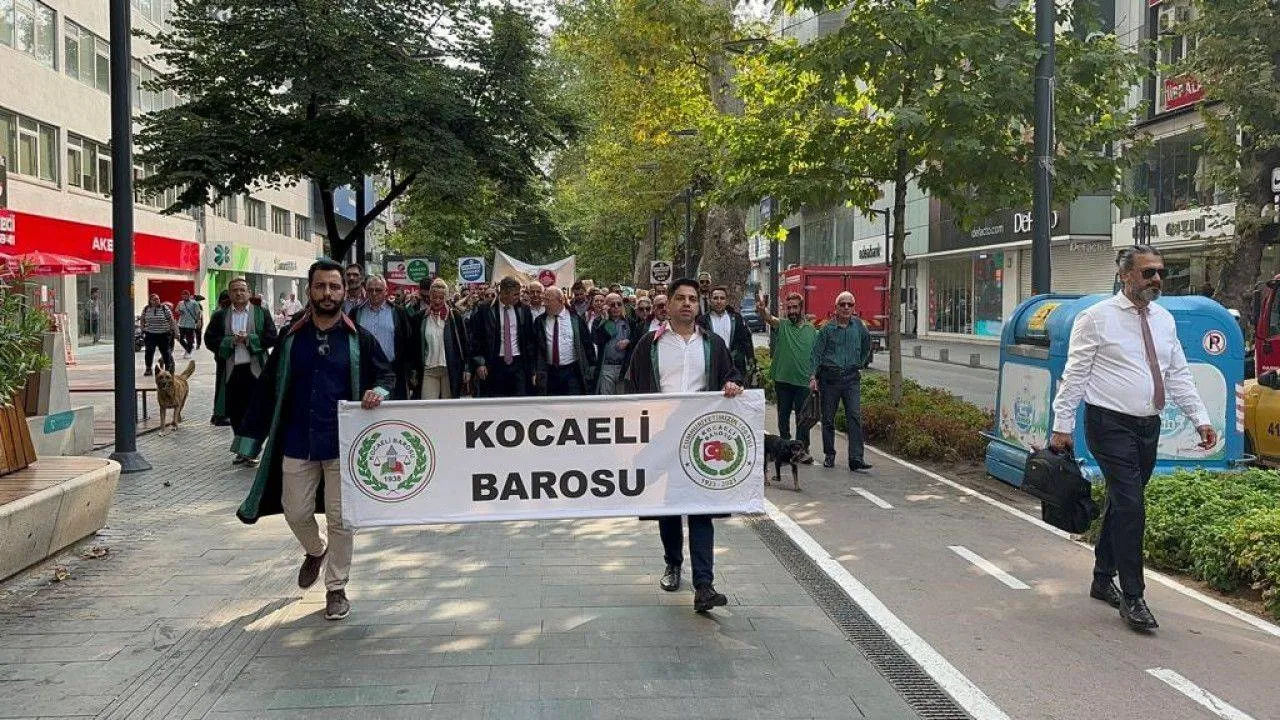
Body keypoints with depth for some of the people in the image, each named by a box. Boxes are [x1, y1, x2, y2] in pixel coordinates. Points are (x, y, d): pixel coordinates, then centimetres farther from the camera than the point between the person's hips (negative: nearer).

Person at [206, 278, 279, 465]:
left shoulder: (262, 314, 6)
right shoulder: (220, 316, 10)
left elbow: (271, 338, -2)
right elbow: (209, 340, 3)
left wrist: (249, 339, -13)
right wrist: (230, 341, -11)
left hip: (255, 370, -2)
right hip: (230, 371, 2)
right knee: (235, 413, 7)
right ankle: (242, 450, 18)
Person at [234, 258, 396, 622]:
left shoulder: (359, 338, -1)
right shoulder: (291, 337, 4)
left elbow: (388, 375, 5)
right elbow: (268, 389, 7)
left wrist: (379, 391, -19)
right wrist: (252, 436, 4)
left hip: (342, 443, -2)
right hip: (297, 443, 2)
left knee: (340, 518, 4)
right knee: (295, 512, 8)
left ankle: (336, 588, 19)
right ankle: (315, 552, 41)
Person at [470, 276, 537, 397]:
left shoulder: (523, 311, 6)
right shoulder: (485, 310, -2)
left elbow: (530, 340, 10)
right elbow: (476, 338, 1)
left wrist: (531, 367, 7)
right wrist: (479, 362, -7)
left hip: (518, 363, 2)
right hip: (495, 364, -2)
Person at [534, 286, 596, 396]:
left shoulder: (576, 319, -1)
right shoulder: (540, 322, 4)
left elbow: (588, 343, 3)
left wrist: (591, 368, 2)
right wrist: (534, 372, 1)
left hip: (572, 372, -2)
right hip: (550, 373, 2)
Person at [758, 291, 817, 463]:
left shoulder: (811, 329, 8)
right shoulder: (782, 325, 2)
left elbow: (816, 355, 11)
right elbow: (768, 317, -20)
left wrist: (814, 376, 0)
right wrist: (762, 309, -42)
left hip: (804, 381, 1)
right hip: (782, 379, -1)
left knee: (803, 416, 3)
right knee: (783, 415, 8)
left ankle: (803, 450, 10)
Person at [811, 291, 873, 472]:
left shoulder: (858, 326, 7)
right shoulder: (828, 328, -1)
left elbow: (867, 343, 26)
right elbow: (817, 353, -1)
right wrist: (813, 377, -9)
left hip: (852, 378, 1)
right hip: (829, 377, -1)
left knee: (855, 416, -10)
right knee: (828, 418, 6)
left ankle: (856, 458, -13)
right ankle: (829, 455, 21)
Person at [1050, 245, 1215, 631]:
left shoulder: (1164, 320, 12)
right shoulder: (1097, 317, -7)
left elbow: (1179, 376, 14)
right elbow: (1074, 375, -7)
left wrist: (1201, 419, 5)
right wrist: (1062, 426, -10)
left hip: (1148, 426, 6)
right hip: (1111, 425, -6)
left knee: (1121, 504, 14)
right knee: (1130, 506, -12)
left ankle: (1103, 580, 28)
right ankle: (1132, 597, -6)